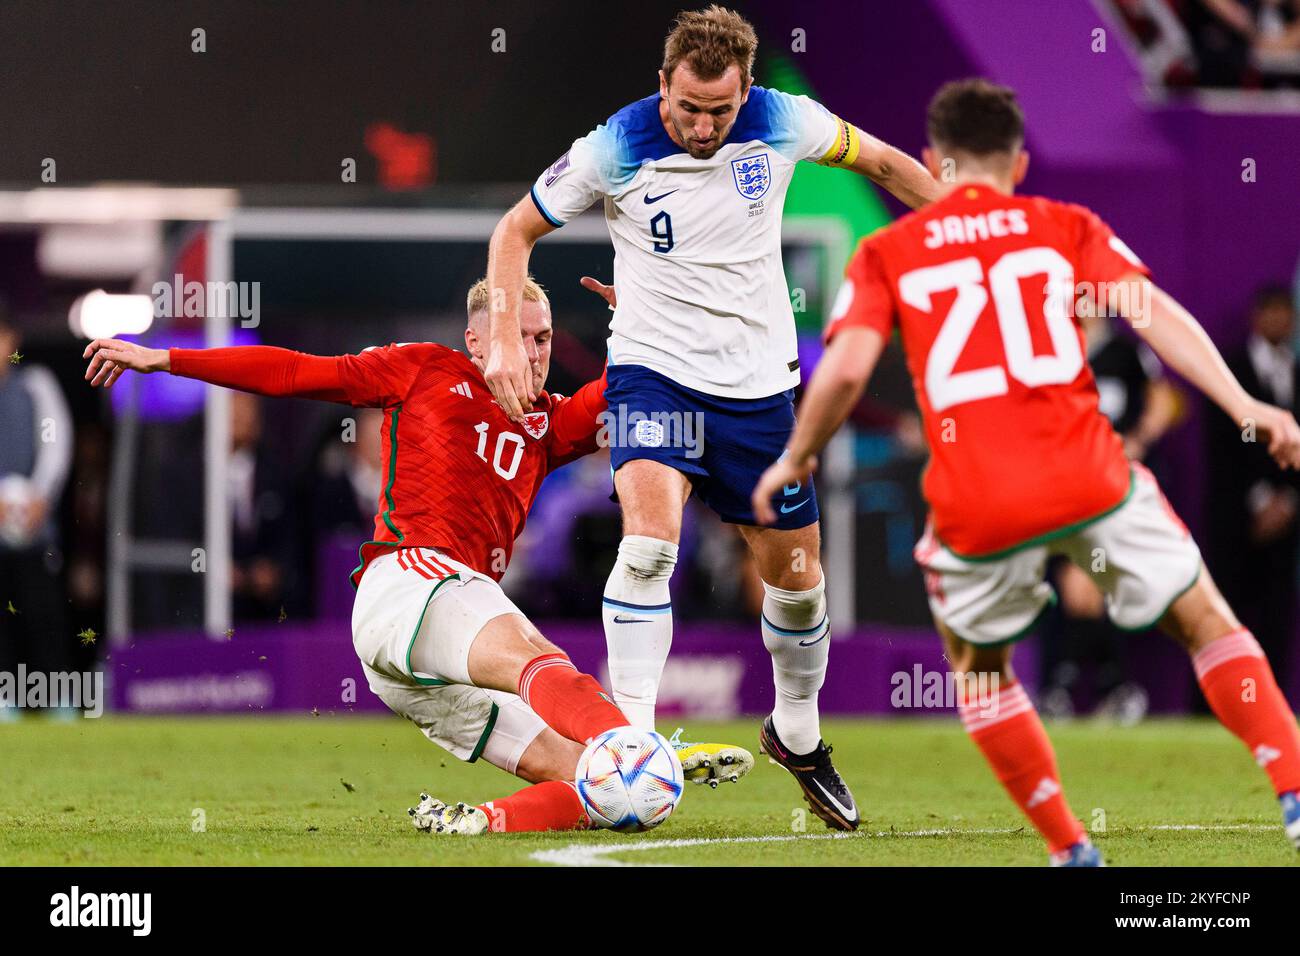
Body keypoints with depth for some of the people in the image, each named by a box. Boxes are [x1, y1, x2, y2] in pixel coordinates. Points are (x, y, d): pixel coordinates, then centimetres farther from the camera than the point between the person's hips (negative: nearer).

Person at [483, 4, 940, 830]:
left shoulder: (782, 124, -11)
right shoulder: (615, 151, -16)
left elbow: (880, 161, 8)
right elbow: (516, 230, -1)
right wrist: (506, 340, -10)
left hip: (758, 382, 3)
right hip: (656, 369, -3)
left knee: (796, 572, 11)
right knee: (650, 537, -26)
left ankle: (798, 734, 35)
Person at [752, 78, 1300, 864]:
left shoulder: (885, 255, 12)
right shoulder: (1068, 228, 14)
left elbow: (846, 367, -1)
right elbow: (1155, 314, 0)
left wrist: (795, 460, 13)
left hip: (976, 505, 0)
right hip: (1089, 477, 0)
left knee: (976, 665, 25)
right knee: (1205, 622, 16)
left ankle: (1070, 849, 17)